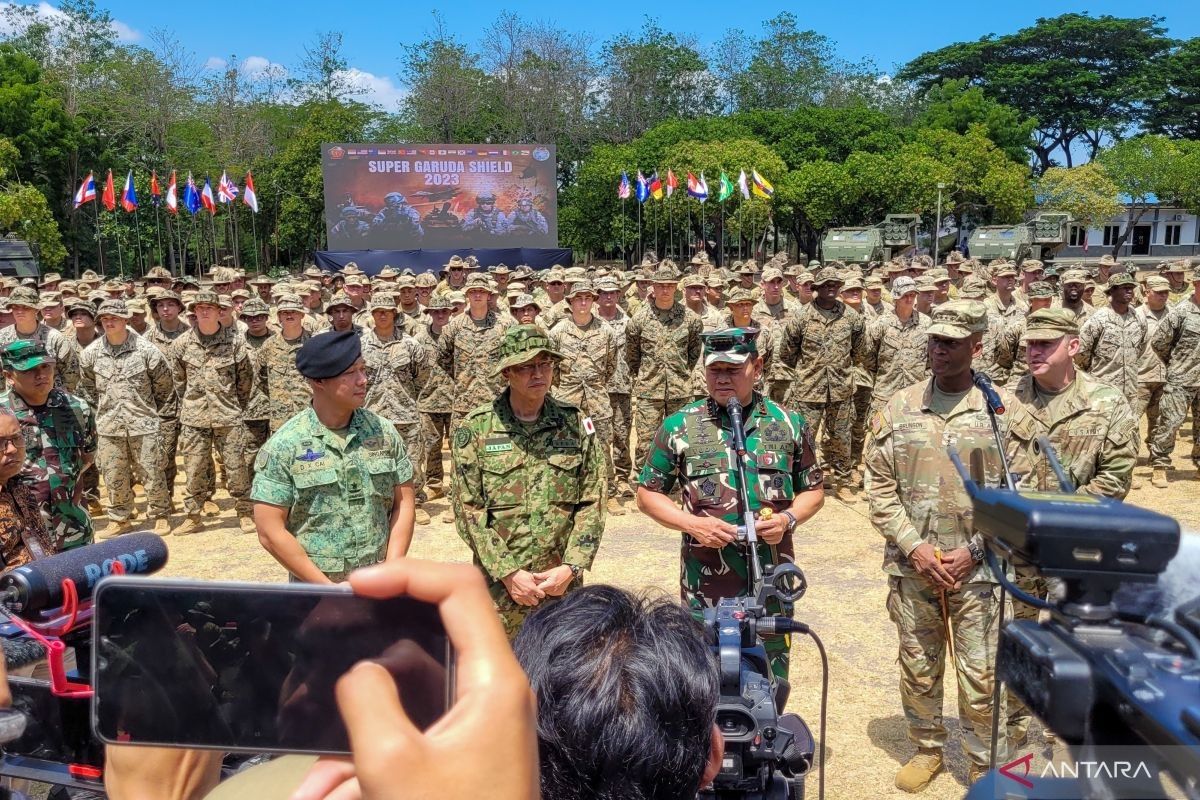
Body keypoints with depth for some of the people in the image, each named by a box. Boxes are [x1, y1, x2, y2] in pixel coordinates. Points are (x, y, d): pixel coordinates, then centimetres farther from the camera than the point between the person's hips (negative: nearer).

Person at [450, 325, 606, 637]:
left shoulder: (576, 423, 1)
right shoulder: (475, 428, -4)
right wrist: (507, 572, -12)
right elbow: (468, 509, -6)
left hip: (562, 584, 2)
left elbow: (592, 503, 1)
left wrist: (571, 568, -9)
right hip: (497, 583, -1)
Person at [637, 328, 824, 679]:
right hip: (705, 587, -1)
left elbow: (813, 490, 12)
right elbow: (648, 494, 5)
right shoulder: (678, 427, -1)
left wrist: (788, 518, -9)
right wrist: (693, 523, -12)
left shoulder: (790, 424, 4)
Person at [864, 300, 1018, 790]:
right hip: (911, 566, 2)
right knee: (918, 668, 15)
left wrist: (974, 550, -9)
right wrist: (914, 546, -8)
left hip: (978, 569, -2)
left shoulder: (1004, 408, -2)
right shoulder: (898, 409, 1)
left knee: (980, 675, 5)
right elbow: (879, 488, 1)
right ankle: (926, 748, 36)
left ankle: (984, 766, 26)